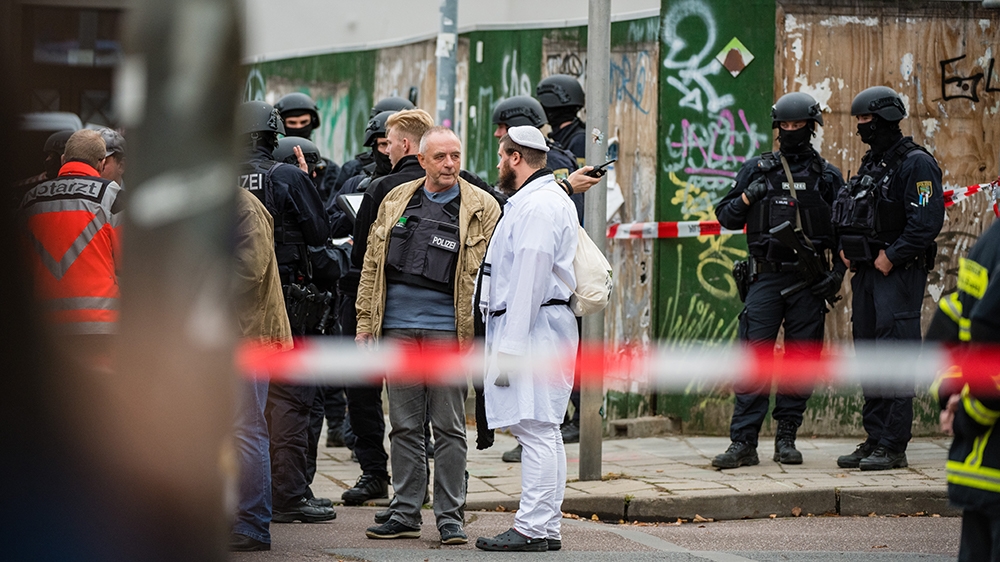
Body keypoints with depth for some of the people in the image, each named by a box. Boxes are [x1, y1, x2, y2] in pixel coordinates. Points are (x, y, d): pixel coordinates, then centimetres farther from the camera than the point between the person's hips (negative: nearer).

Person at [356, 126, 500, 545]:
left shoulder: (482, 208, 1)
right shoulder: (396, 201, 10)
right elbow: (373, 264, 13)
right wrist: (366, 324, 7)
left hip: (449, 329, -3)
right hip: (398, 327, 3)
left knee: (449, 428, 1)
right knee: (405, 426, 8)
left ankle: (449, 517, 6)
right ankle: (406, 514, 14)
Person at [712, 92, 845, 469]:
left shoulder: (827, 176, 10)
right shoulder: (756, 170, 10)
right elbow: (726, 217, 12)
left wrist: (838, 272, -1)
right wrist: (746, 198, -6)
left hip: (809, 281, 1)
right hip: (766, 278, -1)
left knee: (801, 358, 2)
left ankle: (786, 438, 10)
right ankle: (743, 442, -8)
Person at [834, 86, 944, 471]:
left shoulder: (916, 164, -10)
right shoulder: (870, 165, 18)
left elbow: (927, 221, -18)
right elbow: (854, 218, 25)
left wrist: (891, 256, -18)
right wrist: (846, 247, 6)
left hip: (899, 273, -9)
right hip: (867, 271, 9)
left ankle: (893, 446, -10)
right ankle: (875, 440, 15)